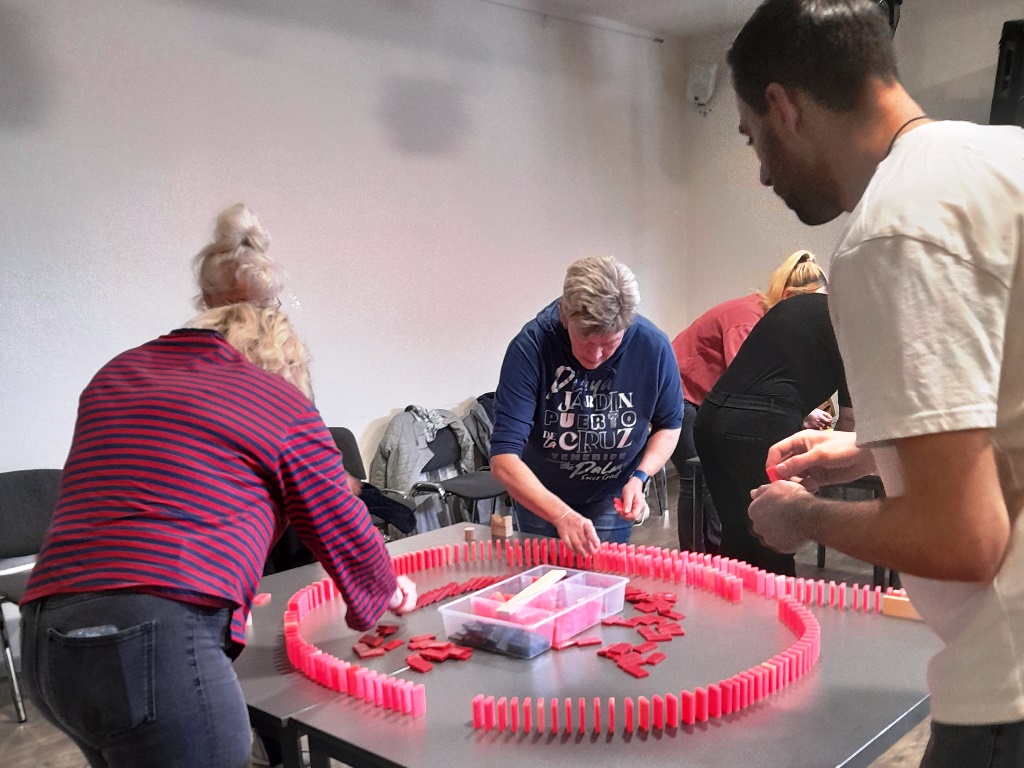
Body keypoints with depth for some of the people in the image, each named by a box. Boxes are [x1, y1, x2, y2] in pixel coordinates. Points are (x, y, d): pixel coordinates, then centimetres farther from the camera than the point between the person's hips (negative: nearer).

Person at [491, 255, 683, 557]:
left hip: (610, 498, 1)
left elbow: (668, 425, -4)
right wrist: (562, 516, -46)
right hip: (538, 496, -1)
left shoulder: (653, 347, -23)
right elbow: (504, 457, -34)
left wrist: (639, 477, -21)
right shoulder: (530, 347, -31)